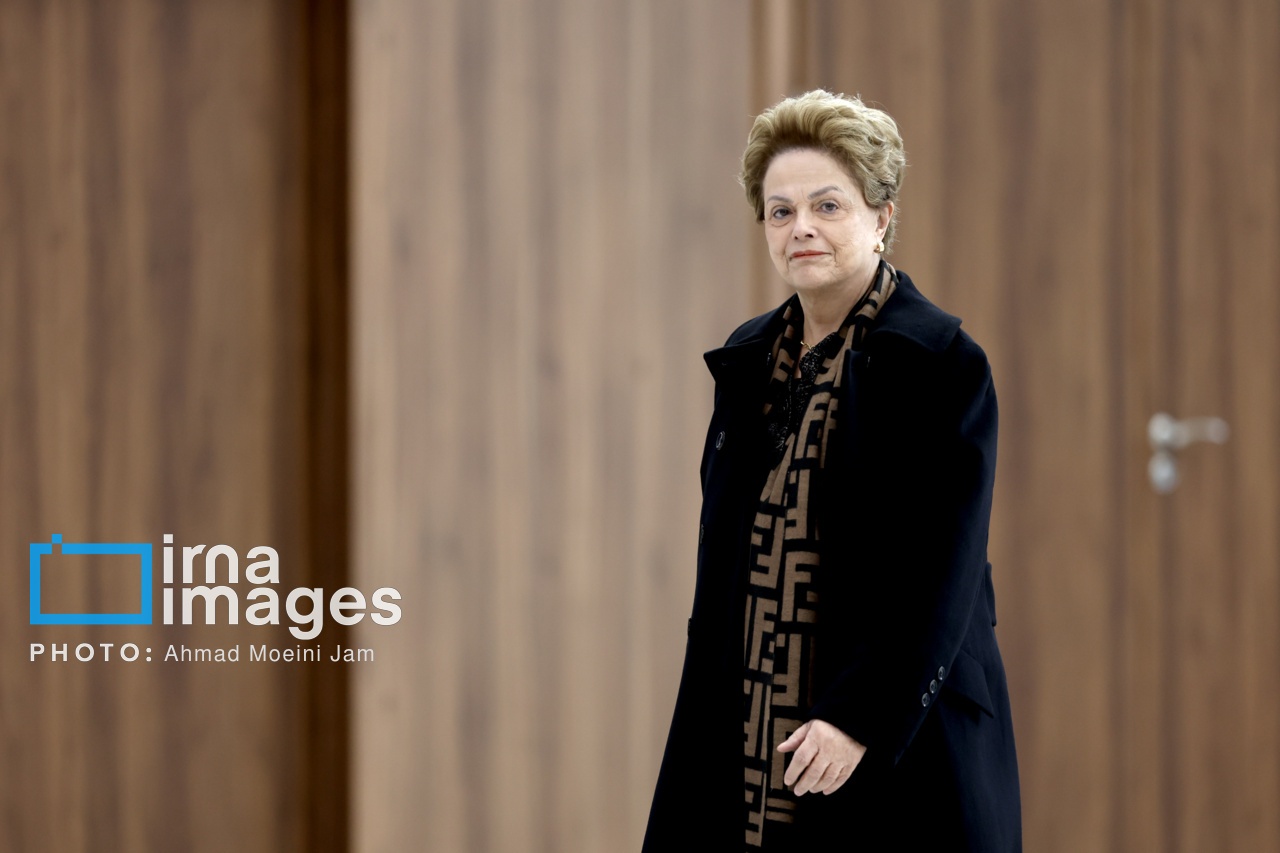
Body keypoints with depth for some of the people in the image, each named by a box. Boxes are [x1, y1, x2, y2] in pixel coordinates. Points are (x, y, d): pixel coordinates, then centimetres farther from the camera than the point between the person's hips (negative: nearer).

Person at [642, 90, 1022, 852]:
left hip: (897, 739, -5)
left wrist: (860, 717, -20)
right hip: (750, 732, 5)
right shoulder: (749, 360, 11)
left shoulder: (944, 365, -8)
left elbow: (945, 572, -13)